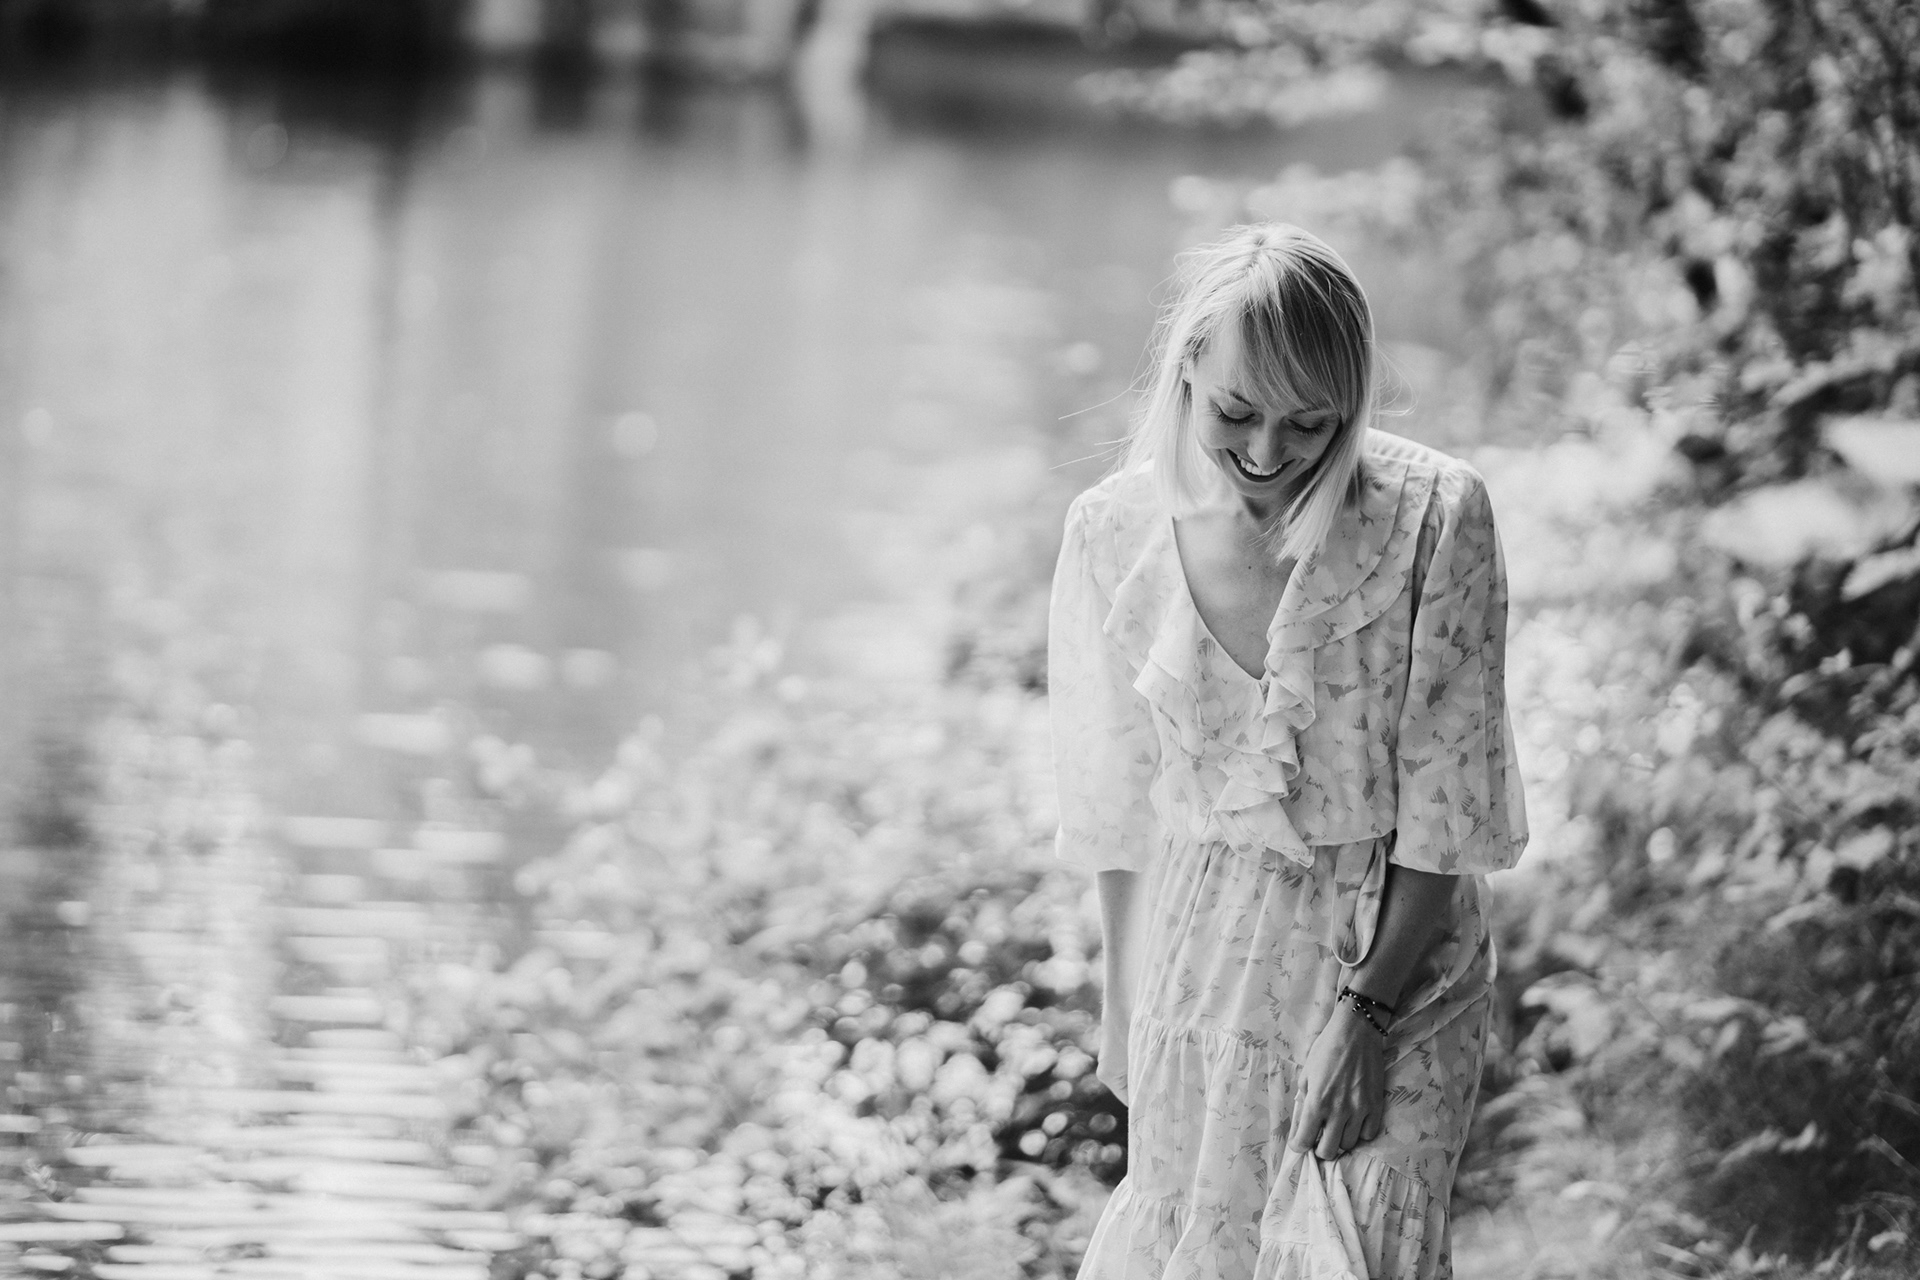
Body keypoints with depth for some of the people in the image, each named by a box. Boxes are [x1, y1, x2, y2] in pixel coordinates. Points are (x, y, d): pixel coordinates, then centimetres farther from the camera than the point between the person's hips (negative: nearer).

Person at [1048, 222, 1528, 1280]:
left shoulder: (1434, 516, -16)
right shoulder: (1116, 531, -8)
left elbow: (1445, 796, -11)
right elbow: (1116, 805, 2)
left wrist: (1368, 1006, -14)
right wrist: (1122, 1001, 5)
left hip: (1399, 946, -2)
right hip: (1204, 945, 2)